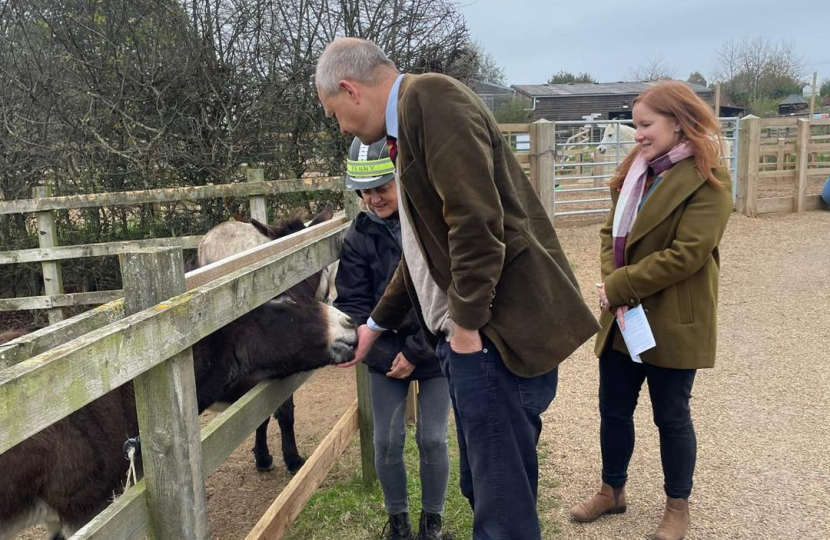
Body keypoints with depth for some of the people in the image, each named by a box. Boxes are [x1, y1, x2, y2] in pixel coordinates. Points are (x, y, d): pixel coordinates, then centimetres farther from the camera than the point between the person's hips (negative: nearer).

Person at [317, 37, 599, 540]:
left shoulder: (432, 98, -10)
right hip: (471, 333, 10)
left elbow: (476, 222, -22)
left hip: (498, 333, -10)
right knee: (485, 489, 19)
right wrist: (377, 323, 33)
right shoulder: (410, 119, 20)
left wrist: (466, 324, -16)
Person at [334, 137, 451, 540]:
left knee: (432, 440, 4)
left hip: (435, 352, -2)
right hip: (385, 356, 2)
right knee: (387, 442, 6)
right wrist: (384, 354, -15)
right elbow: (352, 303, -5)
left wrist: (415, 352, -16)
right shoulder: (360, 236, -7)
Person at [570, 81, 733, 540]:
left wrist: (619, 287, -19)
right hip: (622, 317, 7)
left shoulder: (707, 180, -14)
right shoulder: (635, 170, 9)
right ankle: (612, 491, 36)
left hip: (673, 323, -6)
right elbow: (612, 231, 7)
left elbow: (686, 254, -22)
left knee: (671, 416, 10)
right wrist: (612, 278, -12)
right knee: (613, 409, 15)